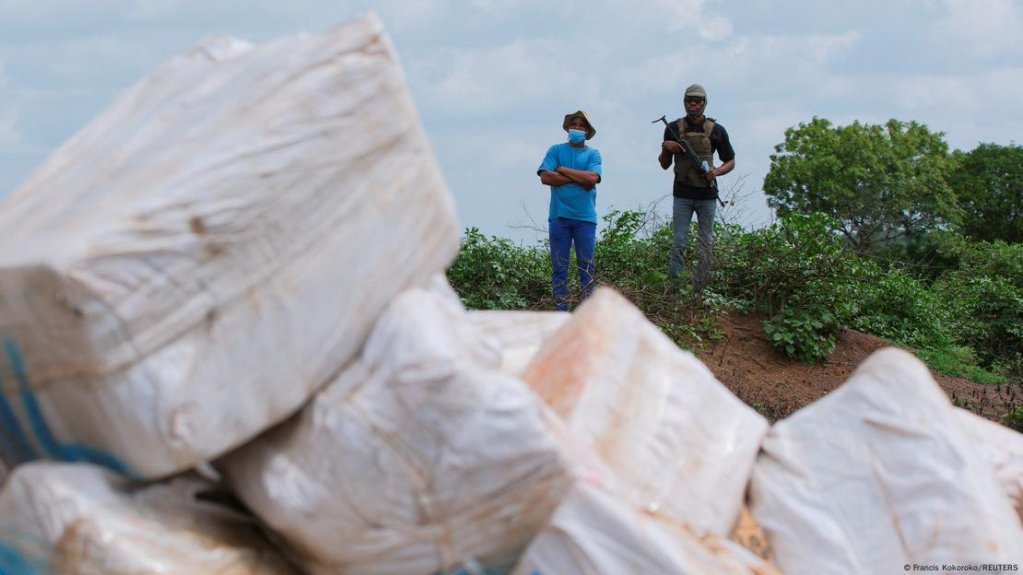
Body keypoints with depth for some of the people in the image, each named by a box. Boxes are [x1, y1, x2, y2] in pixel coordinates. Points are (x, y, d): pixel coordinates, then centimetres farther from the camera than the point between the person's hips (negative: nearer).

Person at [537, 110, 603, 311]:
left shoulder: (593, 154, 8)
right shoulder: (556, 150, 9)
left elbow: (592, 178, -10)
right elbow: (545, 177, -6)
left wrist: (563, 170, -5)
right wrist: (579, 179, -6)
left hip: (585, 217, 0)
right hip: (559, 216, 0)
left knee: (587, 264, -1)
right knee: (559, 265, 1)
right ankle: (561, 310, 4)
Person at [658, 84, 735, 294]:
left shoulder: (716, 130, 2)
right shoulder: (674, 128, 4)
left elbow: (731, 162, 9)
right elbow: (664, 165, 10)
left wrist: (717, 171, -11)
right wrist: (665, 147, -10)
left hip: (707, 195, 0)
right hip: (682, 195, 0)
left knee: (705, 244, 3)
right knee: (678, 243, -4)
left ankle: (700, 290, 7)